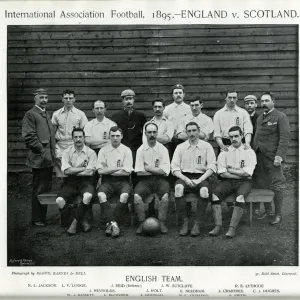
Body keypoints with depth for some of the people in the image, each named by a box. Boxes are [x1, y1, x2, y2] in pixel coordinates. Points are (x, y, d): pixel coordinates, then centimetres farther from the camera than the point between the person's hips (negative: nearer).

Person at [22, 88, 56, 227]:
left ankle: (43, 216, 23)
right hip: (39, 158, -8)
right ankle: (37, 219, 11)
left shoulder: (47, 114, 19)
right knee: (39, 190, -1)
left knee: (47, 188, 12)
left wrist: (53, 152, 14)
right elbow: (29, 137, -14)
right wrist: (43, 151, -16)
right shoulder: (30, 114, -7)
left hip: (49, 158, 8)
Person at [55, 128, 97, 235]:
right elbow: (66, 170, -7)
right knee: (59, 200, -26)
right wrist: (84, 168, -7)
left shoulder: (90, 153, 3)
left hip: (85, 181, -1)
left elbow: (90, 172, -7)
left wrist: (73, 171, -5)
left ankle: (75, 222, -11)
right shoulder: (66, 152, 7)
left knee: (88, 196, -35)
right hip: (70, 182, 2)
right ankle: (82, 220, -7)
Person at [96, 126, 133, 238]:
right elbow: (100, 171, -3)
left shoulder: (126, 150, 4)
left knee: (125, 195, -32)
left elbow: (127, 172, -6)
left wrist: (108, 170, -3)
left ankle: (111, 223, -17)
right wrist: (118, 168, -7)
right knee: (101, 195, -30)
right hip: (107, 181, 1)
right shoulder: (103, 150, 8)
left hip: (122, 181, -1)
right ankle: (114, 223, -23)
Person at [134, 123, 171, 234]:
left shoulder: (163, 149, 2)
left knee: (165, 195, -30)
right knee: (136, 196, -27)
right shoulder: (140, 150, 5)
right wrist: (157, 170, -5)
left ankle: (162, 223, -14)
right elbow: (139, 172, -4)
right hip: (145, 180, 1)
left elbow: (165, 171, -8)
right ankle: (141, 223, -12)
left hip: (160, 179, -1)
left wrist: (147, 168, -6)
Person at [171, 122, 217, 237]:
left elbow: (212, 167, 0)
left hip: (201, 176, -1)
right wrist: (185, 179, -13)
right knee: (178, 187, -33)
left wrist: (199, 180, -13)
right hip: (184, 176, 1)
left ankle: (196, 223, -21)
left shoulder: (206, 146, 9)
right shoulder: (180, 147, 13)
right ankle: (185, 222, -21)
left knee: (205, 190, -35)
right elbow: (174, 168, 4)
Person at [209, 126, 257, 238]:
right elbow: (222, 173, -2)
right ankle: (218, 226, -24)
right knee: (214, 194, -26)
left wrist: (230, 170, -1)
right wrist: (240, 174, -6)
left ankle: (232, 228, -30)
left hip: (244, 182, -2)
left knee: (240, 197, -34)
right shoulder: (224, 152, 10)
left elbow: (247, 173, -7)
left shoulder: (249, 152, 5)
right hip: (228, 181, 2)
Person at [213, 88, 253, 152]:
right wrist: (222, 146, -16)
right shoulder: (218, 114, 9)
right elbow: (217, 134, 2)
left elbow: (248, 130, -2)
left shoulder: (243, 112, 8)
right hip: (224, 144, 0)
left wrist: (247, 143, -22)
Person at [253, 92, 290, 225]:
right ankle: (267, 210, 24)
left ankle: (278, 214, 10)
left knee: (276, 186, -1)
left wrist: (279, 156, -19)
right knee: (261, 185, 9)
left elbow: (284, 138, -10)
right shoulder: (259, 118, 18)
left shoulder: (281, 117, -2)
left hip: (272, 157, -6)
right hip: (258, 156, 6)